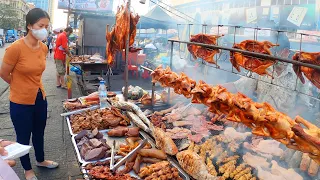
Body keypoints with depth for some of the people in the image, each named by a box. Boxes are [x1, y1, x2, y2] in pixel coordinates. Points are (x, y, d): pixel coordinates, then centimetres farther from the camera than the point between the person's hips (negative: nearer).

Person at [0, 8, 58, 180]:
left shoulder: (44, 48, -3)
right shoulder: (15, 48, -23)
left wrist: (33, 86, 12)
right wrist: (22, 88, 3)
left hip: (40, 98, 6)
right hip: (21, 102, -6)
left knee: (39, 133, 24)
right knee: (23, 137, 15)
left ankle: (41, 160, 47)